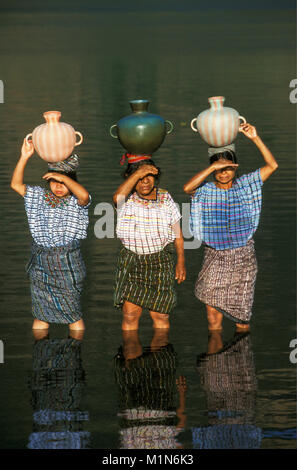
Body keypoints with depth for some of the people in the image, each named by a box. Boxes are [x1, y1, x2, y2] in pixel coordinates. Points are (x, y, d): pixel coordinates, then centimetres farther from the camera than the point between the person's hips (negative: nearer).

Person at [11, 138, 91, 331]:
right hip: (40, 263, 4)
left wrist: (64, 177, -27)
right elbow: (16, 185, 0)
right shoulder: (40, 196, 6)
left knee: (72, 313, 3)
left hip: (67, 264, -4)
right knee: (40, 314, 11)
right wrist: (24, 157, -10)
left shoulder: (76, 202, -6)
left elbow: (84, 195, -30)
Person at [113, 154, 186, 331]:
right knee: (130, 313, -5)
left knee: (160, 315, 3)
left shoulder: (165, 198, 3)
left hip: (160, 263, 1)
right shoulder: (127, 200, -1)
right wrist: (137, 173, -32)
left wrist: (181, 261, 8)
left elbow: (177, 232, 10)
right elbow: (117, 197, -28)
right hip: (131, 261, -1)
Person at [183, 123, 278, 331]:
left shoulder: (245, 185, 2)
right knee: (213, 314, -2)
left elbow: (272, 165, -5)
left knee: (241, 317, 6)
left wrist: (255, 138, -15)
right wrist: (213, 167, -29)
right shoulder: (206, 191, -2)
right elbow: (187, 187, -24)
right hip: (215, 258, -1)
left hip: (243, 257, 1)